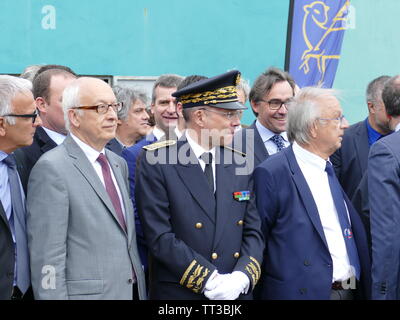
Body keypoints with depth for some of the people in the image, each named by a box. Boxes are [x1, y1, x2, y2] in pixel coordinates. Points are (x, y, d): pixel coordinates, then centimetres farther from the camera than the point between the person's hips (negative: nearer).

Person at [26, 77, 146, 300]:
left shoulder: (119, 164, 14)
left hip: (132, 290, 7)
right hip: (86, 293, -7)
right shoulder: (52, 169, -12)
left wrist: (141, 291, 13)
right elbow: (47, 257, -15)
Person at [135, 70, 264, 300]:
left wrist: (242, 277, -12)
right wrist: (211, 280, -18)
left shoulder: (239, 164, 6)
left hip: (236, 292, 4)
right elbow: (160, 236, -14)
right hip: (179, 292, -4)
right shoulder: (155, 162, -8)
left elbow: (253, 231, 6)